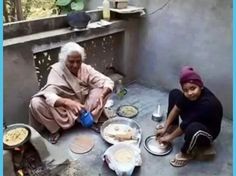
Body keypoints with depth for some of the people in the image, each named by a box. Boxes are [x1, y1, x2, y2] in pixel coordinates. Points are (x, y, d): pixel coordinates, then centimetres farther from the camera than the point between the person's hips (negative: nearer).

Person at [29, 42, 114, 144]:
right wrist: (67, 102, -52)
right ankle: (55, 129, -4)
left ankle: (90, 119, -2)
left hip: (84, 106, 2)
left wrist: (101, 95, -38)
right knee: (36, 103, -28)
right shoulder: (57, 71, -21)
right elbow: (49, 96, -33)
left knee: (104, 88, -18)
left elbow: (108, 81, -16)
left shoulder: (86, 69, -13)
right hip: (63, 108, -2)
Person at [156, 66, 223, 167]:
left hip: (207, 133, -7)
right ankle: (172, 127, 11)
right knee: (174, 93, -1)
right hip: (192, 120, 7)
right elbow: (176, 108, -8)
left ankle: (186, 154, -11)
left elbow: (186, 125, -29)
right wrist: (165, 128, -7)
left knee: (193, 128, -45)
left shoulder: (207, 104, -39)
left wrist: (170, 137, -17)